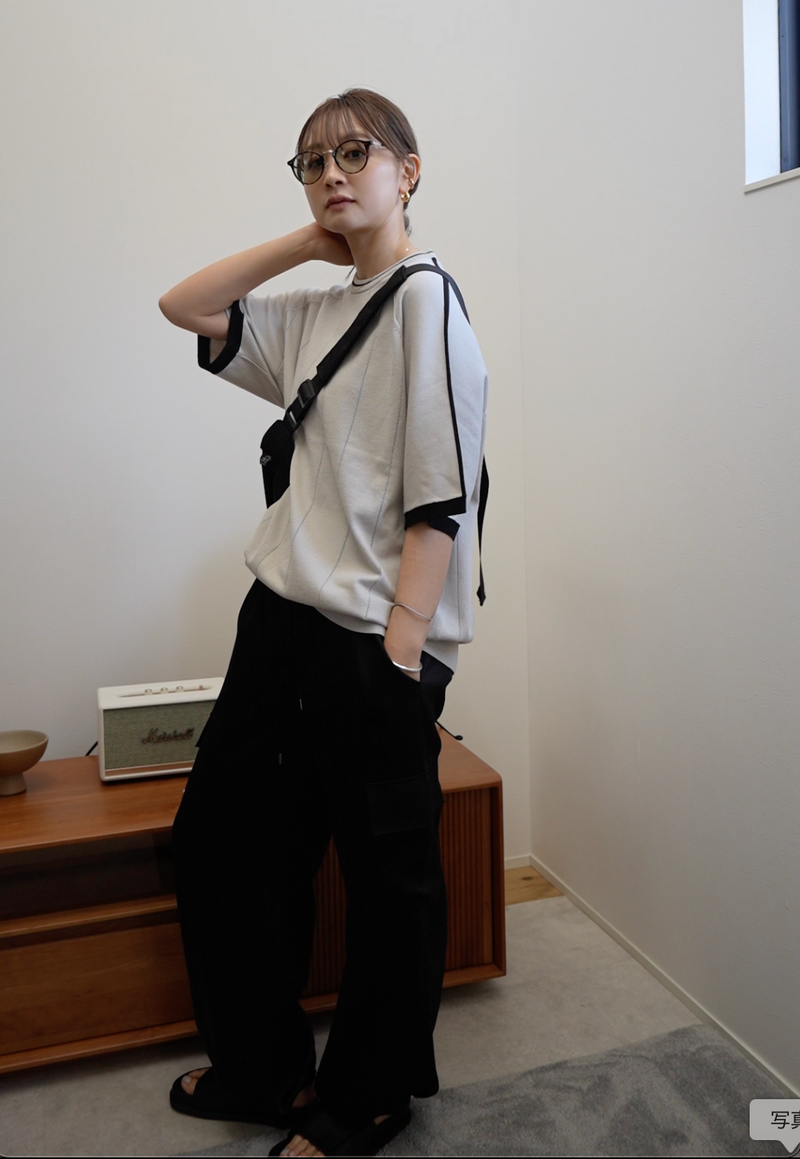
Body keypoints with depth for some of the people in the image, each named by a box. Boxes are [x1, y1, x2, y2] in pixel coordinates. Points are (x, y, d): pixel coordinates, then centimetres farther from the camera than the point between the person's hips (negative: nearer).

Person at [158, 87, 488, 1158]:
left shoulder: (427, 297, -7)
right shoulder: (315, 313, 16)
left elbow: (439, 498, -15)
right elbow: (183, 306, 21)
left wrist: (401, 657, -19)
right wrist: (305, 242, 13)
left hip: (373, 645, -8)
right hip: (283, 623, 9)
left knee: (388, 877, 9)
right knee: (218, 838, 16)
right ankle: (263, 1069, 38)